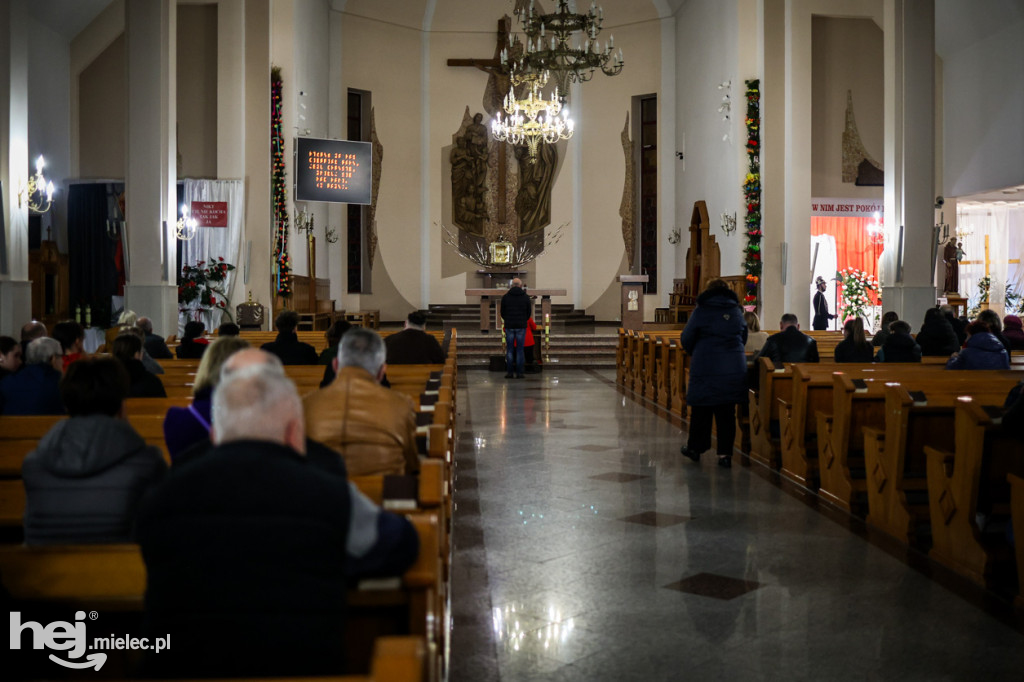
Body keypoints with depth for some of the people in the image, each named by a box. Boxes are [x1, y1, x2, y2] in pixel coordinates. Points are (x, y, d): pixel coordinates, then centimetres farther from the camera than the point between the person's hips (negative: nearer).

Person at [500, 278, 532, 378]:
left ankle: (509, 372, 2)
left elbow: (502, 313, 6)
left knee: (509, 350, 5)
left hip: (509, 326, 1)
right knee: (520, 349, 3)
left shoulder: (505, 297, 1)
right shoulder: (526, 297, -1)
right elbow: (528, 313, 6)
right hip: (521, 326, -1)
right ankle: (519, 373, 1)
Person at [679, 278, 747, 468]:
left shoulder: (701, 311, -4)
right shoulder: (737, 312, 8)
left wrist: (693, 353, 19)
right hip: (734, 370, 3)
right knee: (727, 412, 6)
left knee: (701, 410, 9)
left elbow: (686, 339, -1)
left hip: (705, 369, -3)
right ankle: (725, 453, 4)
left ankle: (695, 447, 19)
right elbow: (743, 338, 17)